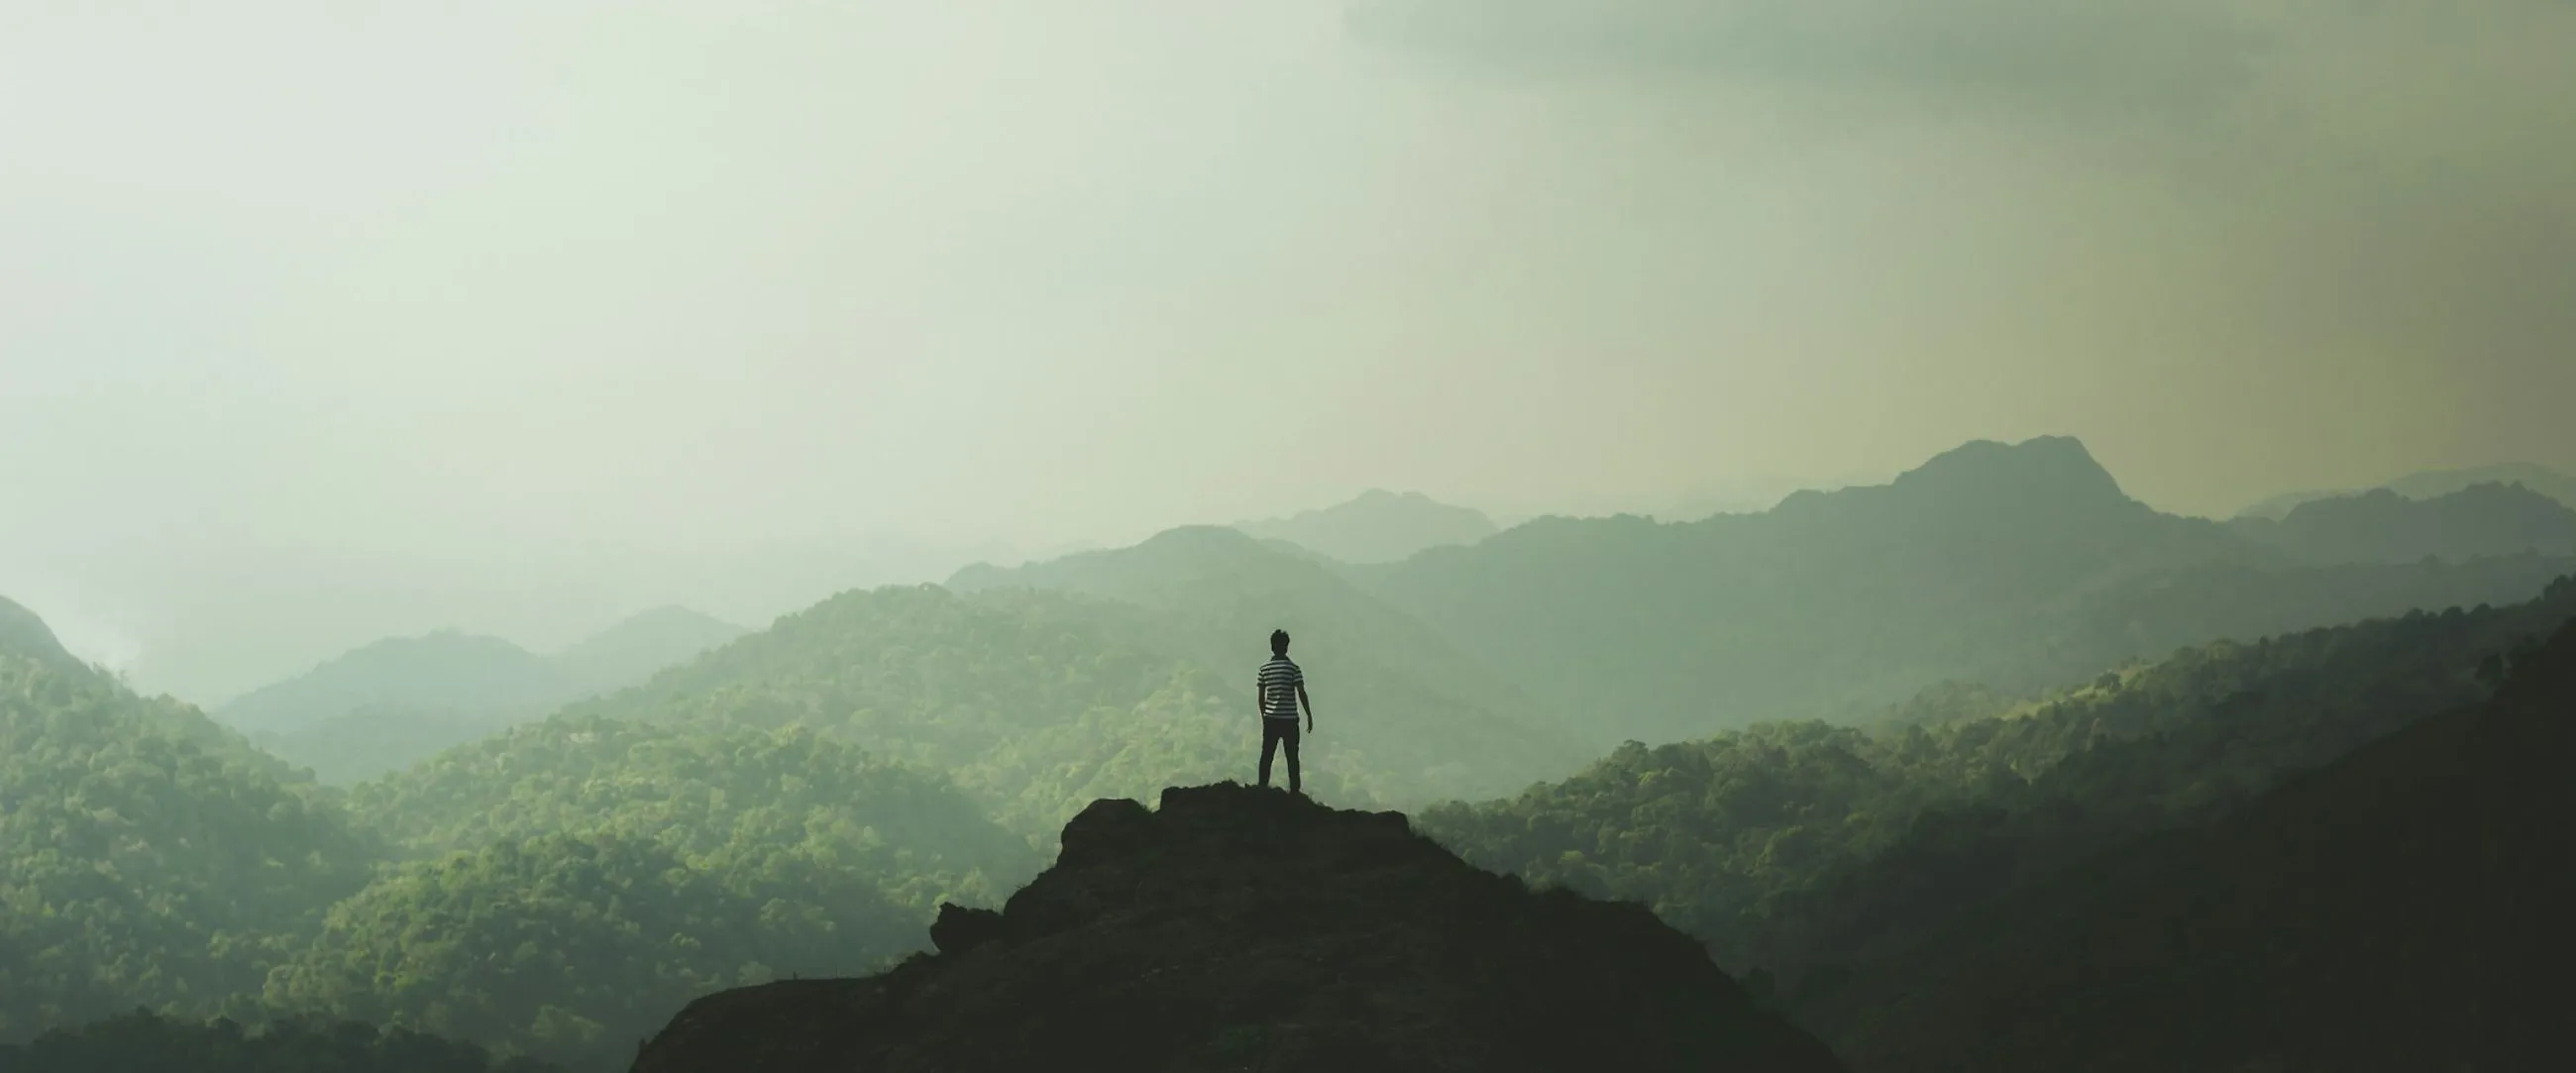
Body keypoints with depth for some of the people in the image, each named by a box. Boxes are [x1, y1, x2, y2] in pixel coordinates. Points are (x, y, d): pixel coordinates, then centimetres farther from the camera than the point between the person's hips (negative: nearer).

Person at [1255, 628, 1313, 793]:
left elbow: (1260, 697, 5)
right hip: (1289, 718, -2)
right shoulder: (1293, 668, -7)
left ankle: (1263, 788, 8)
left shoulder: (1264, 669, 2)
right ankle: (1295, 789, 3)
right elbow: (1301, 694, -9)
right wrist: (1309, 716, -1)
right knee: (1292, 757, 3)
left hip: (1270, 719, 2)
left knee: (1266, 755, 9)